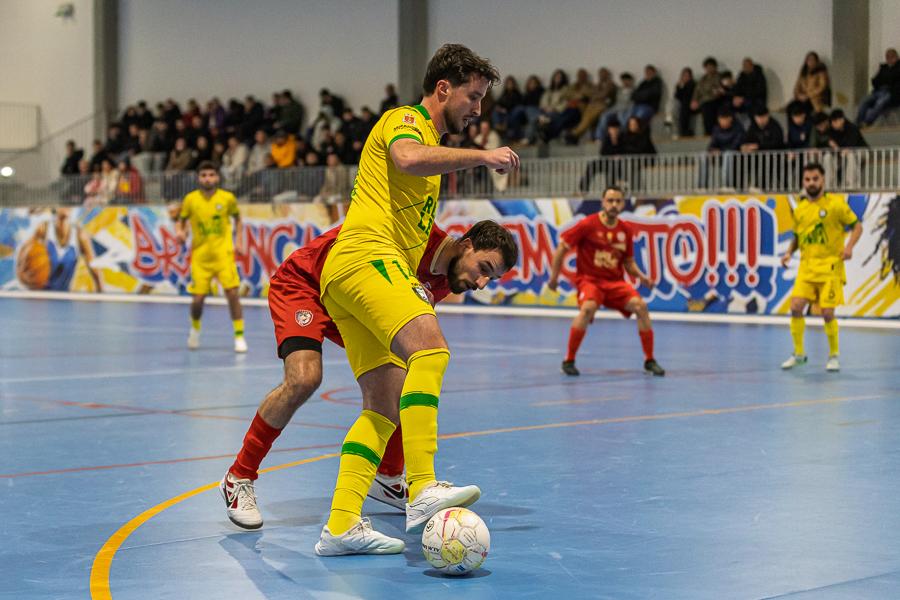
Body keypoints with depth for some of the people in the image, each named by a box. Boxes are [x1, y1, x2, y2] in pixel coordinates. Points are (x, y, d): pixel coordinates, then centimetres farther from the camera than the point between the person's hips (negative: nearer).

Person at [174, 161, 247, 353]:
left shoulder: (228, 198, -3)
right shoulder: (190, 199, -3)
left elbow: (237, 218, 15)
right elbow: (181, 220, 9)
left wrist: (238, 241, 5)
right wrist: (179, 231, -13)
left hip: (223, 254, 0)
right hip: (200, 256, 1)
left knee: (232, 293, -11)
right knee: (198, 299, -2)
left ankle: (239, 336, 0)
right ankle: (195, 328, 30)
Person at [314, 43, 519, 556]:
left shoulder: (432, 141, 32)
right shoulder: (406, 119, 3)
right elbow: (408, 158, -23)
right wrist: (482, 156, -16)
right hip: (366, 255, -10)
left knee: (384, 403, 2)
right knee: (430, 348, -29)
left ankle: (341, 526, -3)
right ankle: (423, 491, -40)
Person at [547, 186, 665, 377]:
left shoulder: (625, 230, 4)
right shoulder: (588, 224, -9)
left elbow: (628, 262, 15)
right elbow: (562, 248, -2)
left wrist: (641, 277, -4)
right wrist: (554, 276, -4)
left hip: (615, 281, 4)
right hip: (589, 279, -4)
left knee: (640, 306, -19)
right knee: (588, 308, -34)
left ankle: (650, 360, -5)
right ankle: (569, 360, -18)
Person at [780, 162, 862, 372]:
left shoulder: (836, 203, -4)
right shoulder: (799, 209, 10)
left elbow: (857, 226, 0)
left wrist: (849, 246, -16)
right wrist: (789, 252, 4)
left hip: (830, 266, -4)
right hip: (806, 266, 4)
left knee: (827, 312, -7)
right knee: (796, 306, -9)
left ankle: (834, 356, 13)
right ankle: (798, 353, 7)